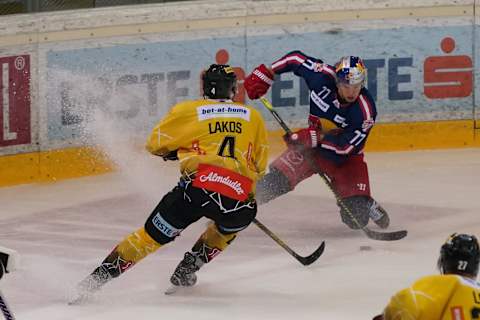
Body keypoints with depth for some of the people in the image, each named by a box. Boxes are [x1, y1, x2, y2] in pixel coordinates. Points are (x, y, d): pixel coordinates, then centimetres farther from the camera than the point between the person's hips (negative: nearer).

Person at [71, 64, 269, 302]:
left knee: (153, 235, 8)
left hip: (197, 187, -1)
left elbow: (155, 144, 20)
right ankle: (186, 271, 27)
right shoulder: (253, 116, 20)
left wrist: (179, 151, 39)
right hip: (239, 198, 1)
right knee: (228, 227, 35)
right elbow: (260, 167, 25)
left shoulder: (187, 111, 13)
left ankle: (97, 278, 1)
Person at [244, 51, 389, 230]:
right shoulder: (323, 76, -23)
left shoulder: (365, 111, -29)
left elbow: (346, 146, -29)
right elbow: (295, 59, -6)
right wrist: (265, 74, -10)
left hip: (345, 156, -2)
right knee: (276, 180, -22)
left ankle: (371, 208, 25)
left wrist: (315, 138, -36)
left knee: (357, 218, -9)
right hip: (313, 143, 2)